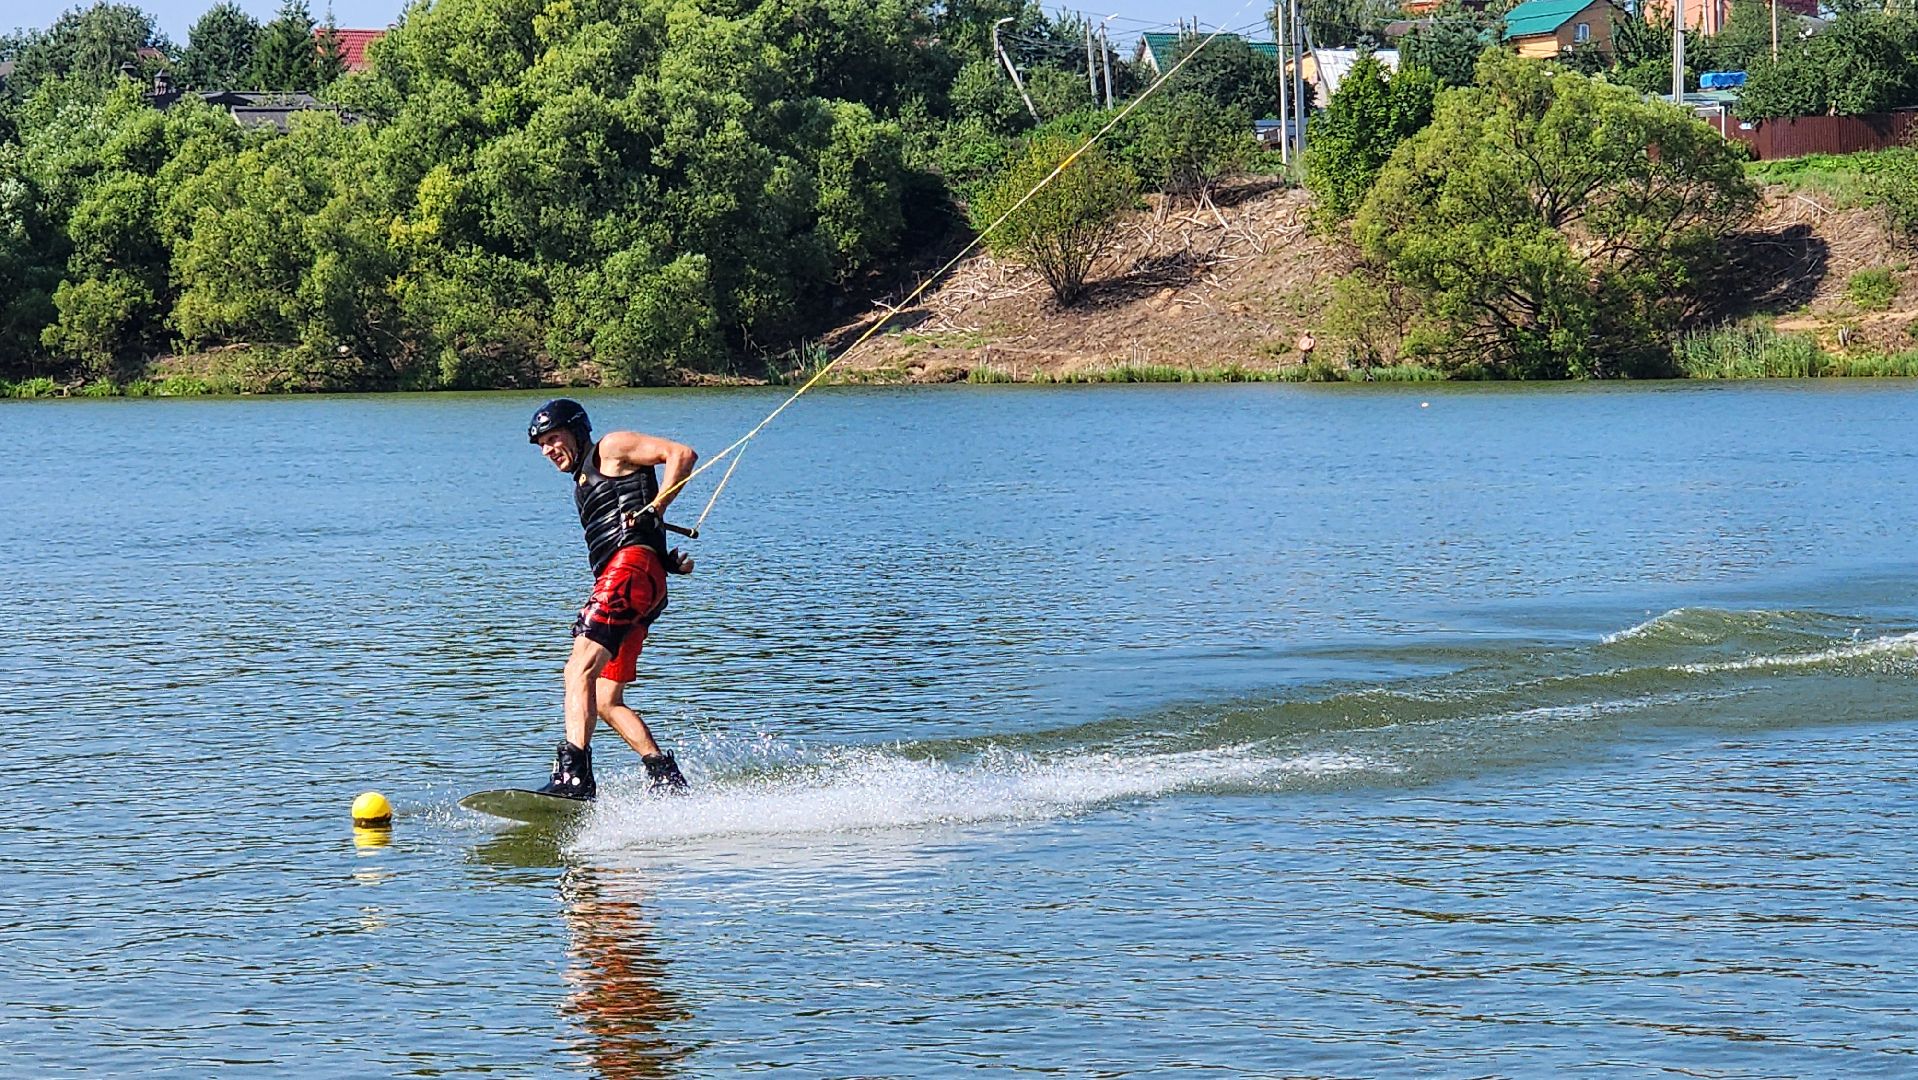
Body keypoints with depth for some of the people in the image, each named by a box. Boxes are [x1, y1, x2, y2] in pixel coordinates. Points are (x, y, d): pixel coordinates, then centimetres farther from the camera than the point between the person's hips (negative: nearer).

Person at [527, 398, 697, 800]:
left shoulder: (612, 449, 9)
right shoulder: (584, 483, 32)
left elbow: (682, 454, -1)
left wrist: (655, 508, -11)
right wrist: (671, 561, 5)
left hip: (632, 564, -10)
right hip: (616, 577, 10)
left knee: (580, 669, -24)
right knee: (605, 702, 8)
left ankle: (573, 775, -37)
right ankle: (667, 777, 6)